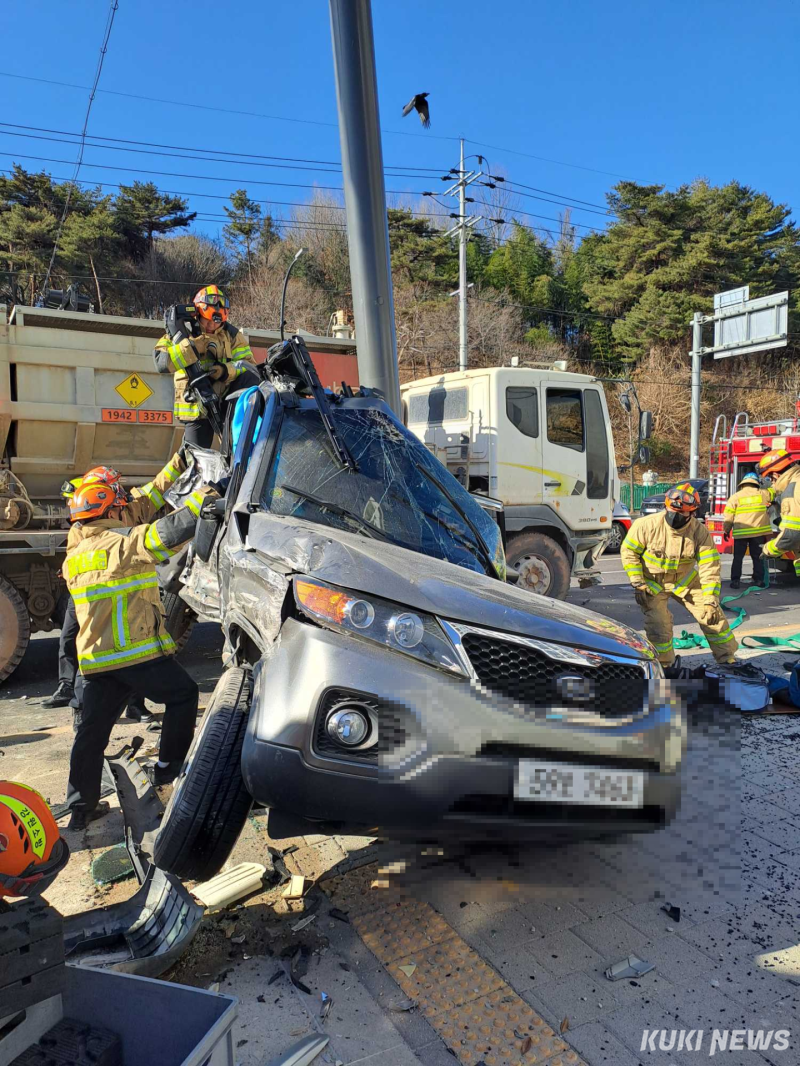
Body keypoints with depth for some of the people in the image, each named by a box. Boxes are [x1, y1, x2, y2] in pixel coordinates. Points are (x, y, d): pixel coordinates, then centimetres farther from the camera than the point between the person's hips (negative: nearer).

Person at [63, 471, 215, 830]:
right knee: (183, 694, 14)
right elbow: (170, 532, -20)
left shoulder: (74, 557, 15)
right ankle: (168, 766, 19)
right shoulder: (122, 541, -11)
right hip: (139, 653, -7)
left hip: (94, 659, 8)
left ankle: (81, 806, 20)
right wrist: (202, 498, -7)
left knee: (92, 730, 13)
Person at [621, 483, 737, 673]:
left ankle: (728, 659, 23)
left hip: (685, 581, 2)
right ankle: (666, 665, 16)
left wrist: (711, 600, -23)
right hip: (653, 583, -2)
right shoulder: (648, 525, -24)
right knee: (658, 627, -9)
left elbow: (709, 568, -17)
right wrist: (638, 584, -16)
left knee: (713, 617, 2)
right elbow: (628, 551, -13)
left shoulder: (700, 532, -18)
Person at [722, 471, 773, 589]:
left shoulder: (735, 497, -1)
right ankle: (759, 579, 15)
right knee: (758, 557, 12)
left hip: (740, 533, -1)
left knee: (738, 557, 6)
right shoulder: (763, 493, 3)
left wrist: (726, 531, 10)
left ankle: (735, 580, 2)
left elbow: (728, 517, -1)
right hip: (759, 532, 1)